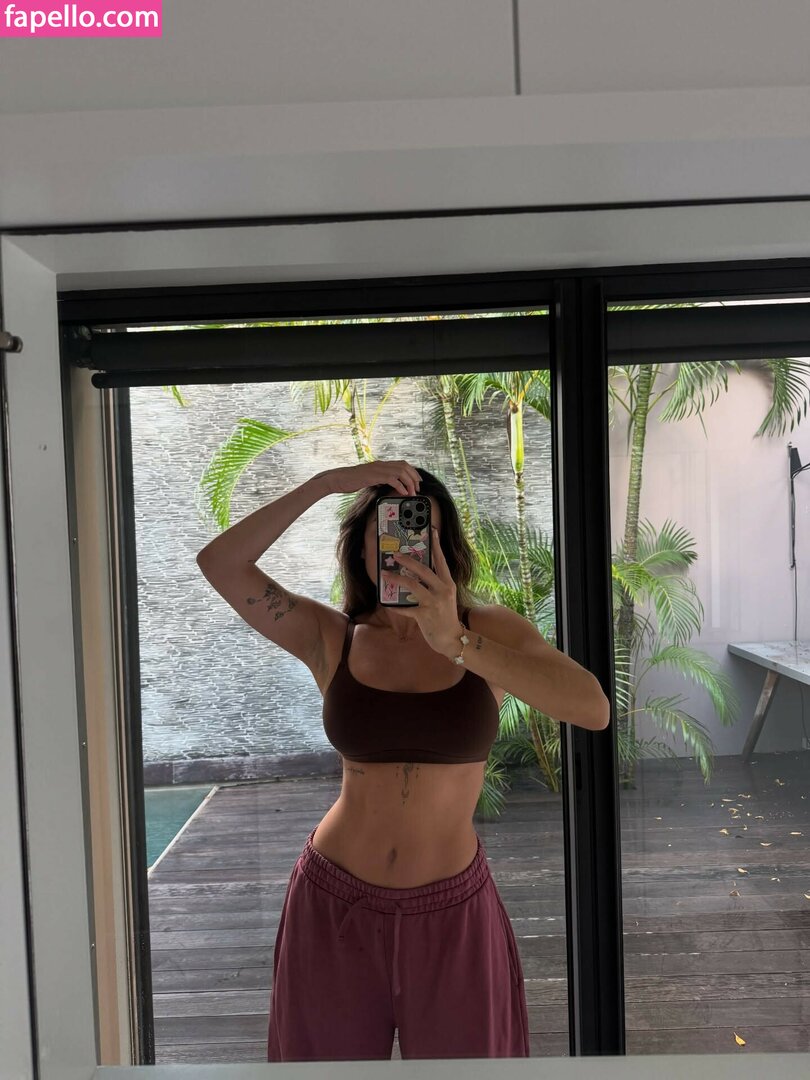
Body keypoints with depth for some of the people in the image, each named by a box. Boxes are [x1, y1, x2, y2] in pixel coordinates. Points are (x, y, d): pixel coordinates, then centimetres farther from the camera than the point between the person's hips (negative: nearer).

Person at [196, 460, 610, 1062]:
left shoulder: (492, 631, -9)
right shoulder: (332, 639, -6)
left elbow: (593, 710, -25)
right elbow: (220, 563, -16)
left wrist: (455, 642, -35)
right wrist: (326, 483, -23)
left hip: (451, 914, 0)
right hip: (334, 907, 1)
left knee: (462, 1052, 19)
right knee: (332, 1056, 21)